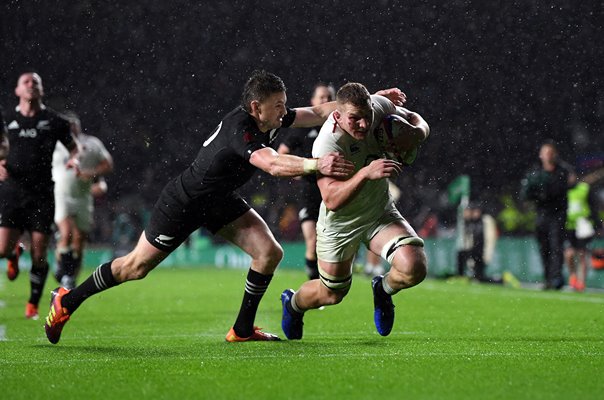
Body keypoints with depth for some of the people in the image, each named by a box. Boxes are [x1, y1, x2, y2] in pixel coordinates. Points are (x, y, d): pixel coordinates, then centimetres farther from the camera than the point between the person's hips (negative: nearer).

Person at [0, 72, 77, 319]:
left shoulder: (54, 121, 5)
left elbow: (73, 147, 16)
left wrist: (74, 159, -6)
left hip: (42, 194, 0)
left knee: (39, 256, -4)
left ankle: (33, 304, 17)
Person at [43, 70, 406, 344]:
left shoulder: (271, 118, -9)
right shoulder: (240, 128, -34)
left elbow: (320, 112, 0)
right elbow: (272, 164, -50)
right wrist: (316, 165, -63)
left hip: (220, 201, 8)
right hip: (183, 204, -8)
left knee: (270, 252, -7)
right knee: (136, 267, 2)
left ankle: (242, 330, 6)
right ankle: (67, 301, 22)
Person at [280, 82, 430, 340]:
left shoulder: (380, 106, -17)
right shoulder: (327, 143, -33)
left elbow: (413, 118, 6)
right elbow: (331, 200, -42)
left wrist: (418, 132, -19)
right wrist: (366, 173, -55)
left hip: (380, 214, 4)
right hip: (339, 225, -4)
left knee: (414, 268, -21)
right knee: (332, 294, 11)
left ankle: (383, 290, 17)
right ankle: (293, 304, 48)